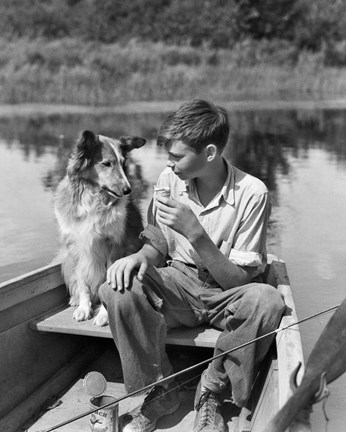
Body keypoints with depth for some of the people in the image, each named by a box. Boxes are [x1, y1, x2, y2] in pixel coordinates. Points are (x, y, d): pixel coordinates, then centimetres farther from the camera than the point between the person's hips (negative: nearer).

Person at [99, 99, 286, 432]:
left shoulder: (251, 193, -17)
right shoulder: (170, 179, -4)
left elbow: (238, 279, -16)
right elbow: (159, 244, 7)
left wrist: (195, 232, -29)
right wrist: (142, 256, -17)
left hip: (226, 295, -2)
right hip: (178, 284, 3)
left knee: (267, 300, -35)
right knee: (118, 289, -27)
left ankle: (211, 390, -9)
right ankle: (160, 392, -7)